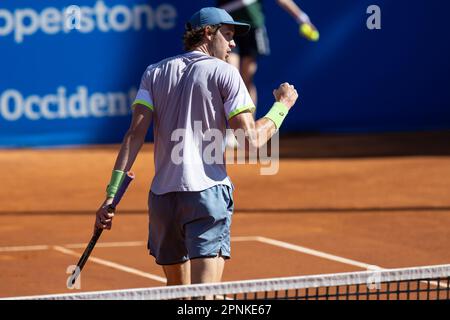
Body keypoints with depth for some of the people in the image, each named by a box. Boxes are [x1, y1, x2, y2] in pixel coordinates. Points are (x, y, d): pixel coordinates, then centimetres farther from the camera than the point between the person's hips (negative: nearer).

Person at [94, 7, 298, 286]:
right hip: (208, 192, -5)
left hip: (162, 197, 5)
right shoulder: (224, 73, 1)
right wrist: (282, 106, 11)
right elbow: (252, 140, -6)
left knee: (177, 292, 19)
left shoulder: (156, 73, 14)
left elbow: (136, 133, 2)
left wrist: (112, 193, -2)